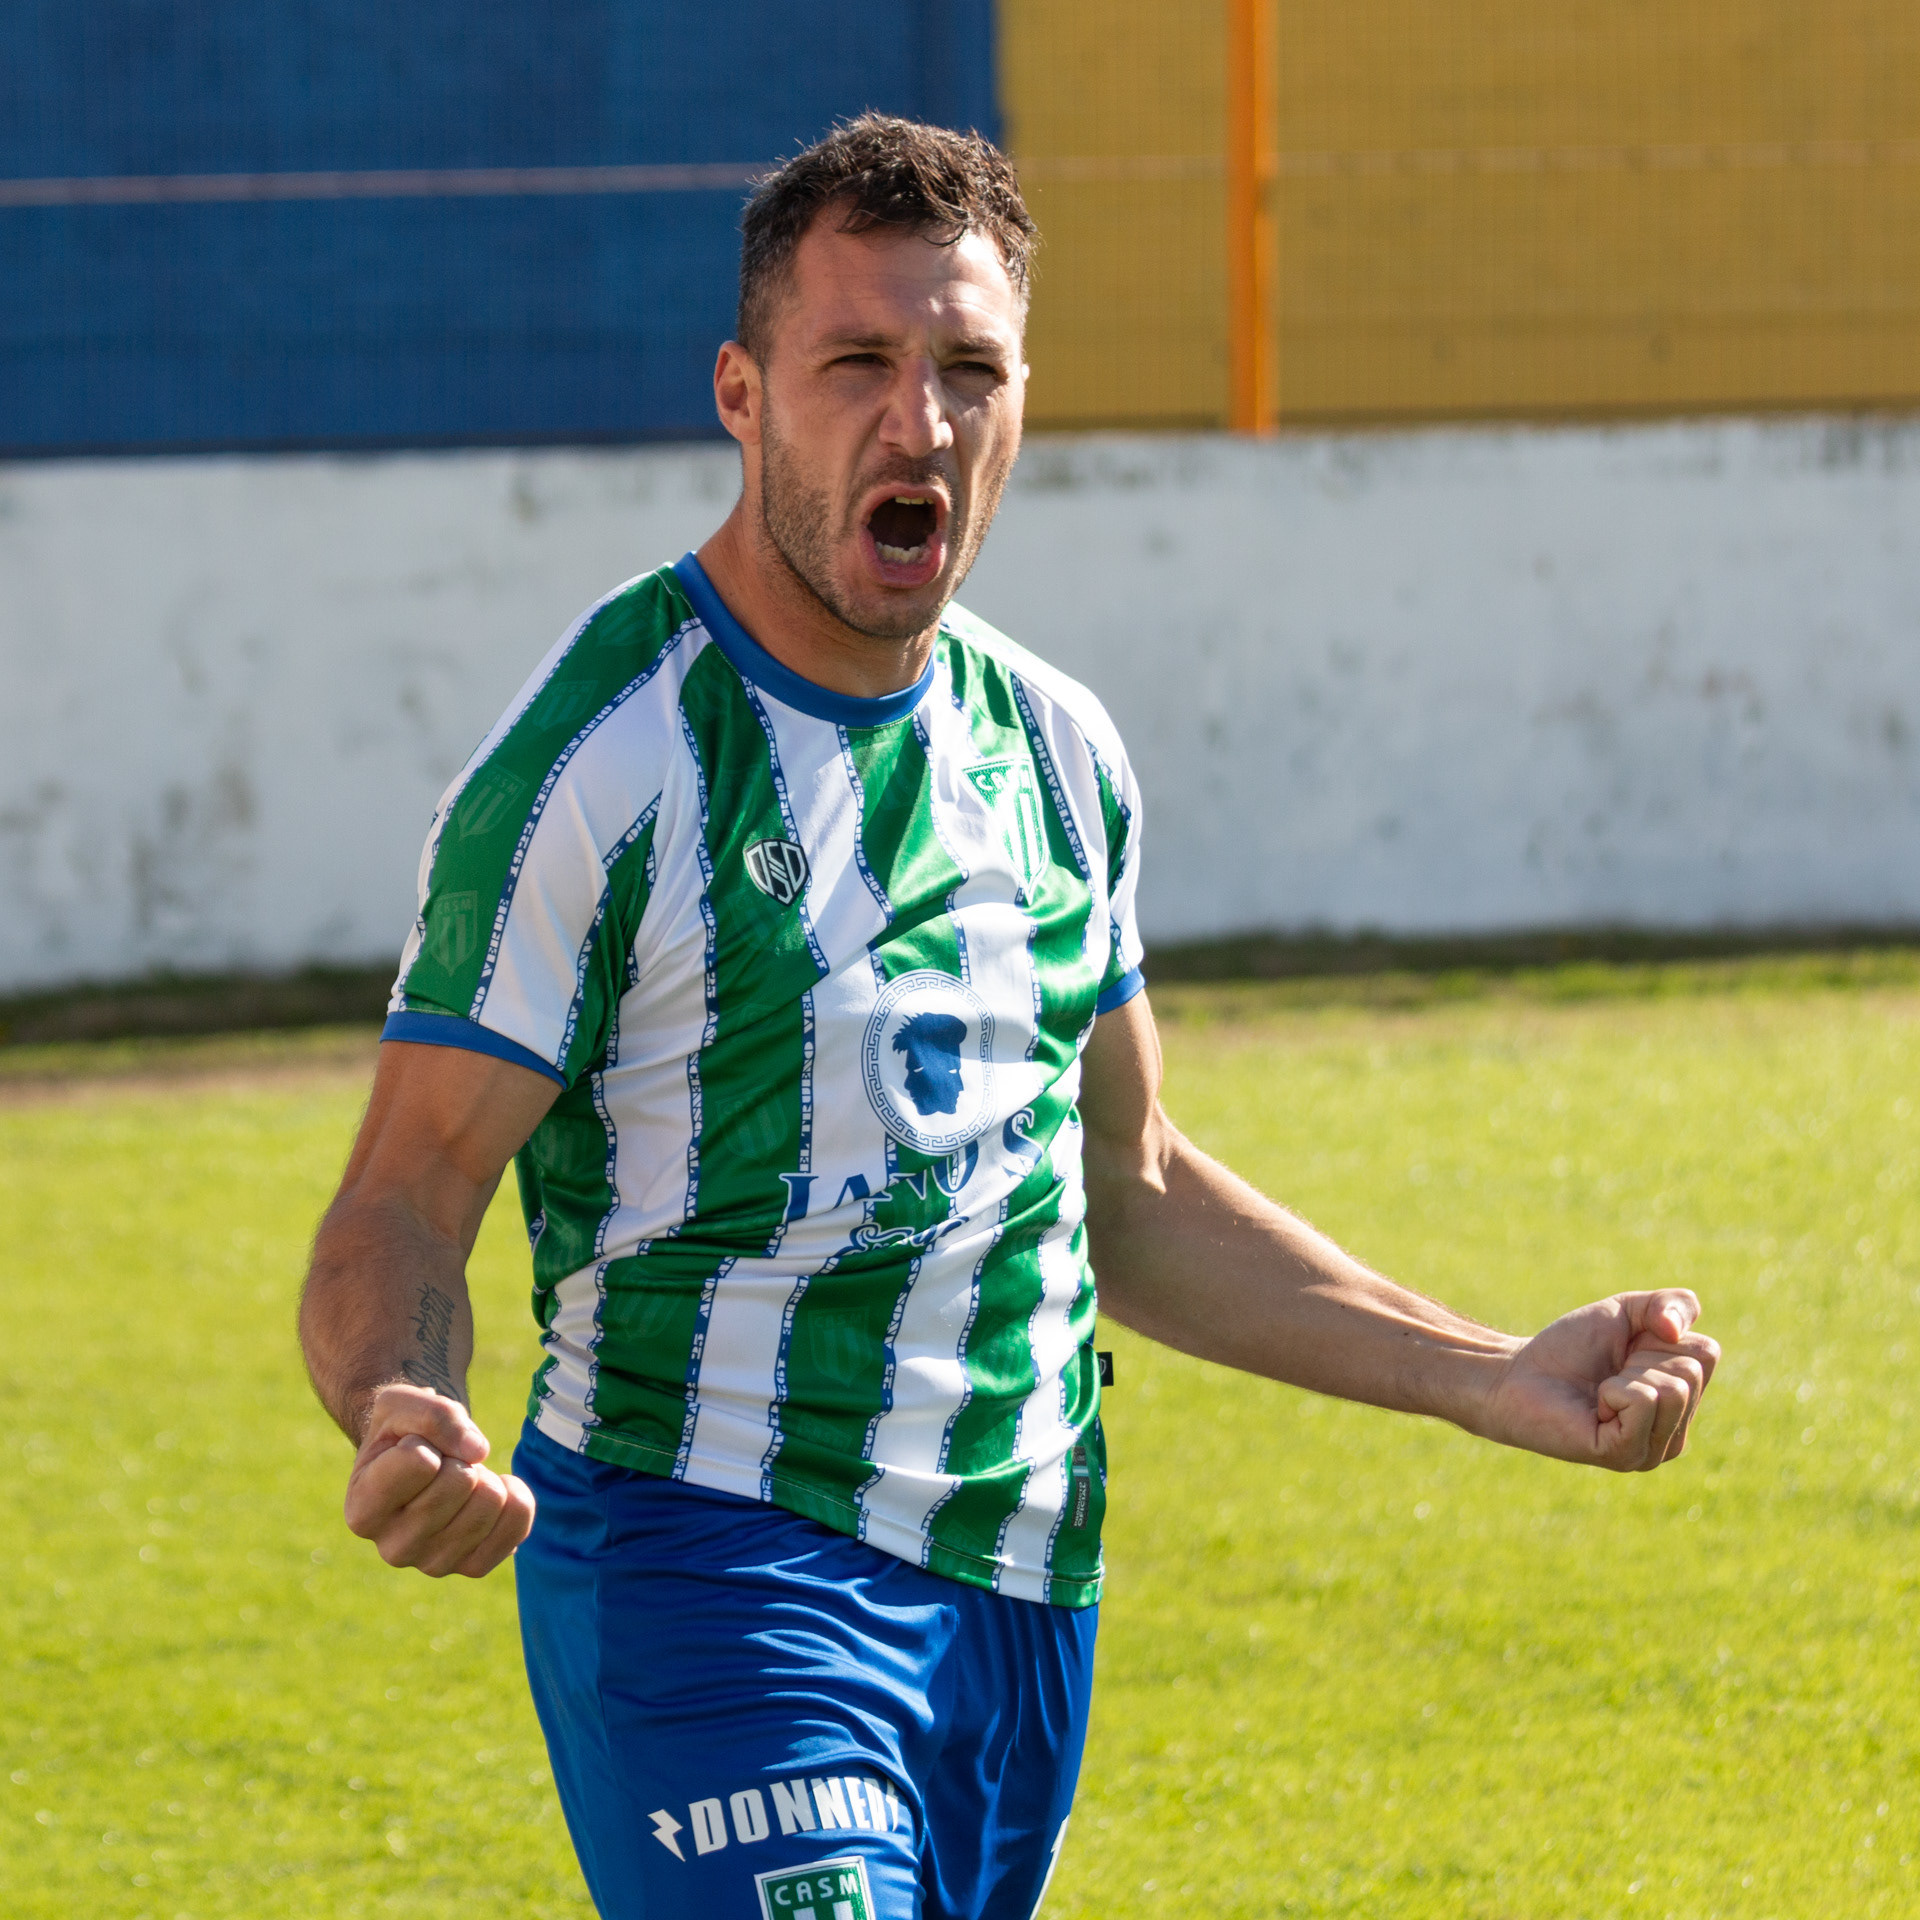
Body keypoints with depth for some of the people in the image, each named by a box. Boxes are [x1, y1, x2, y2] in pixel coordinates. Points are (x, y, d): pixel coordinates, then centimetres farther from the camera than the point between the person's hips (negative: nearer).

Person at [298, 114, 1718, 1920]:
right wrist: (398, 1427, -32)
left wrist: (1497, 1378, 17)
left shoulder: (1051, 746, 11)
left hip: (1020, 1602, 7)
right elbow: (402, 1208, -10)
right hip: (714, 1568, -7)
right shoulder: (606, 757, -9)